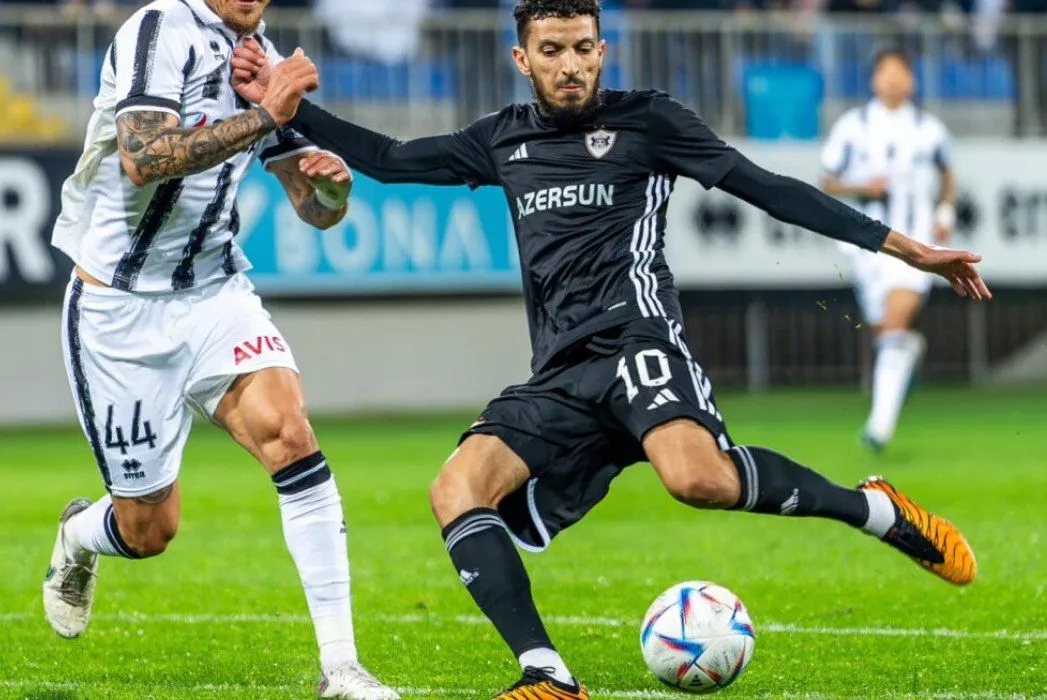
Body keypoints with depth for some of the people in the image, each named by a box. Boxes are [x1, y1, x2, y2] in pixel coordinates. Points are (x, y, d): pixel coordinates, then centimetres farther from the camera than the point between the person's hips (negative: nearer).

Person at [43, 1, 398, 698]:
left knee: (289, 434, -22)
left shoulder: (268, 63, 6)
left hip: (217, 293, 5)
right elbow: (143, 159, -31)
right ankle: (79, 536, 43)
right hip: (121, 308, -5)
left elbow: (315, 209, 11)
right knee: (148, 530, 4)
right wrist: (264, 114, -31)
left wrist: (332, 185, -13)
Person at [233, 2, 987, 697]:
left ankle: (877, 510, -14)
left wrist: (905, 248, -1)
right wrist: (283, 104, 20)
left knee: (700, 478, -35)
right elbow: (388, 159, 28)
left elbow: (768, 188, 3)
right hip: (562, 379, 6)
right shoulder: (504, 141, 20)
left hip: (636, 338, -6)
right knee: (457, 489, -18)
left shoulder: (646, 121, 6)